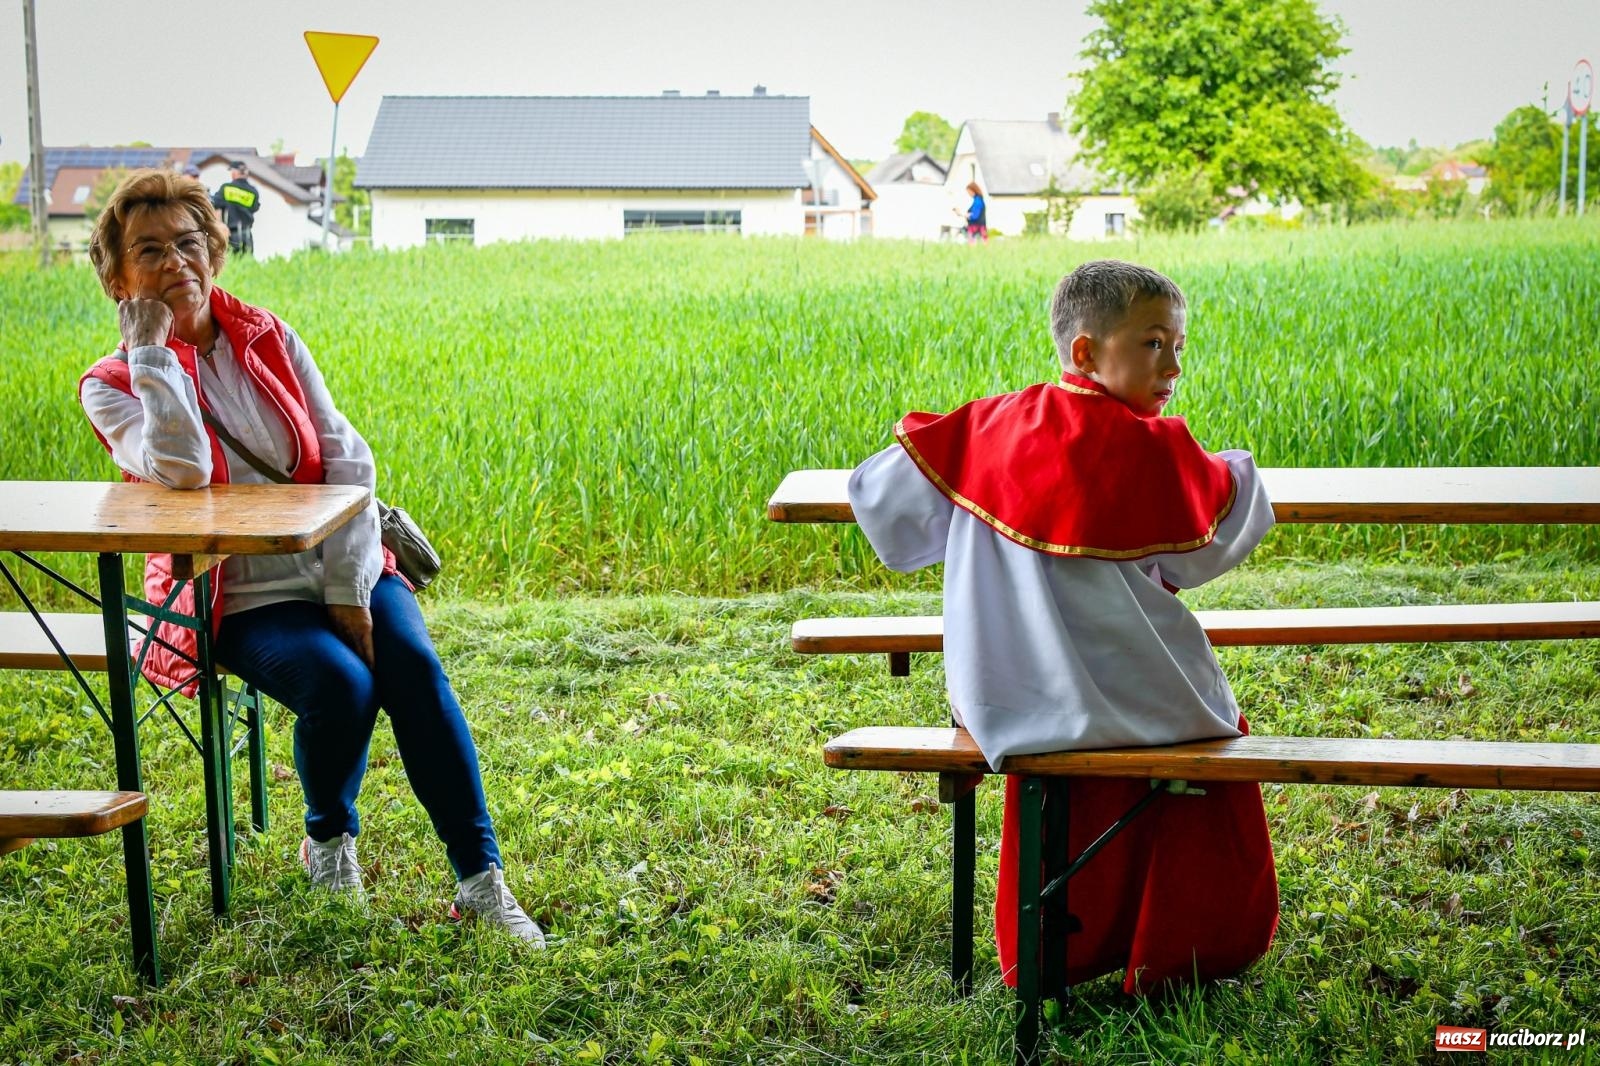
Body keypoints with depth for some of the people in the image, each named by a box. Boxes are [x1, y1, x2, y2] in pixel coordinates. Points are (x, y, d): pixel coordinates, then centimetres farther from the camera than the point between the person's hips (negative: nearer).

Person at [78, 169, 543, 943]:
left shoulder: (269, 338, 7)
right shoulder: (112, 386, -1)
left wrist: (349, 588, -10)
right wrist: (153, 350, -17)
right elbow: (182, 470, -23)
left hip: (341, 570, 3)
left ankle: (481, 881, -20)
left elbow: (346, 458, 0)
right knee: (339, 681, -30)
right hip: (241, 600, -2)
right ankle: (328, 840, 1)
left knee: (414, 668, -25)